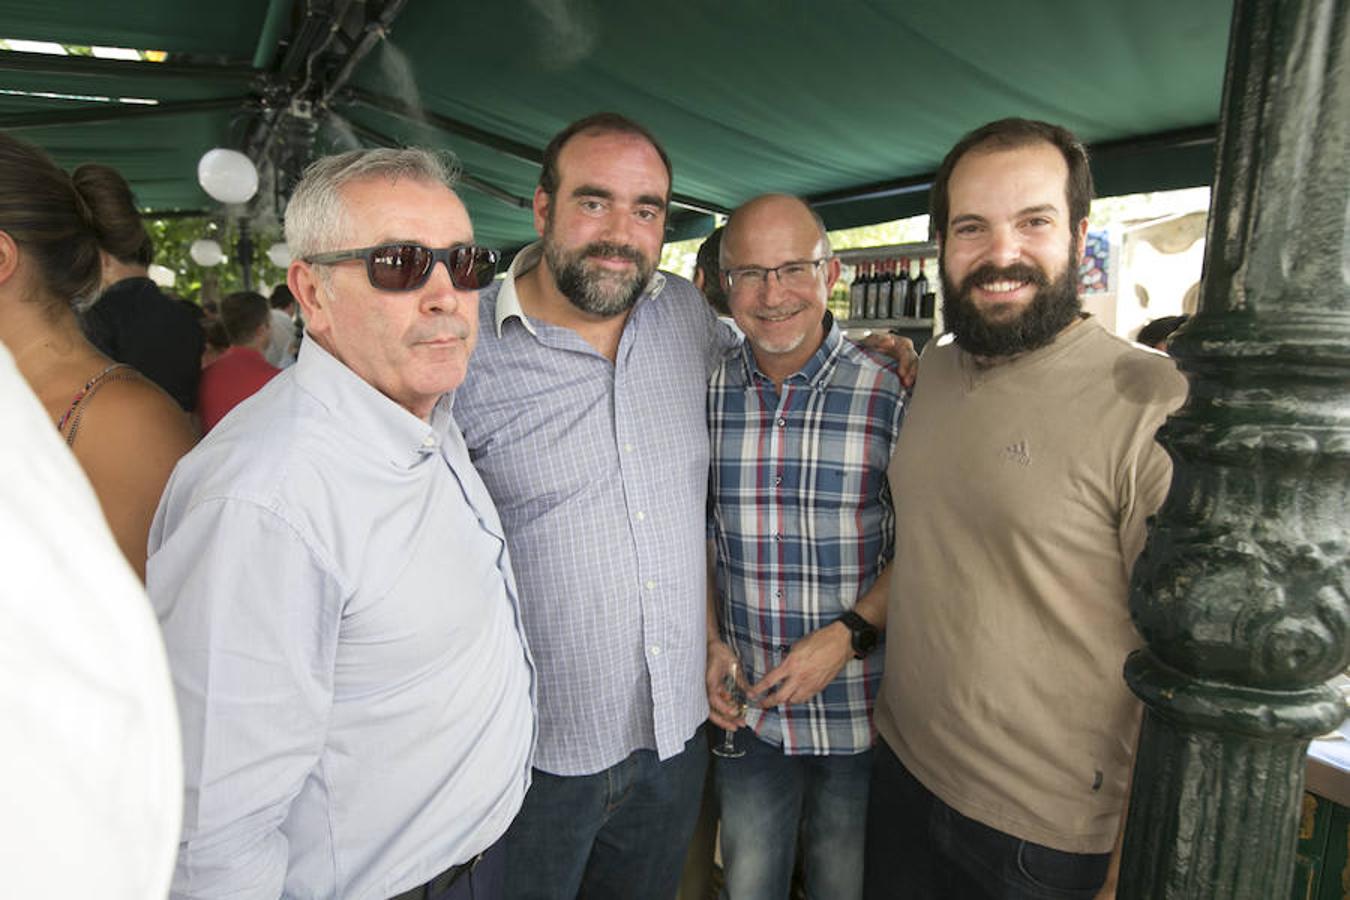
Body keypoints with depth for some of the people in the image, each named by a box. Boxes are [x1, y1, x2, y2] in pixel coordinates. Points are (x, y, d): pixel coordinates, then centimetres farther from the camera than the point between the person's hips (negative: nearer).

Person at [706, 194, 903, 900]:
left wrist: (847, 633, -17)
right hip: (746, 706, 2)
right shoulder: (705, 395, -3)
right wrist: (711, 643, -3)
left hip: (862, 709, -2)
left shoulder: (891, 393, -13)